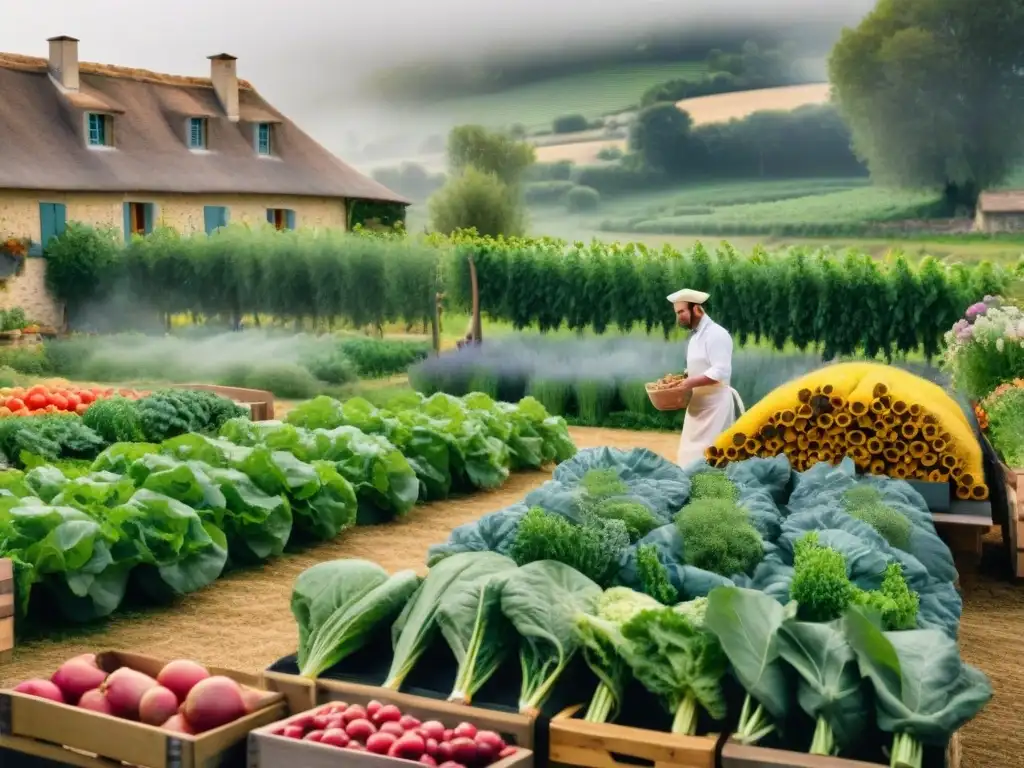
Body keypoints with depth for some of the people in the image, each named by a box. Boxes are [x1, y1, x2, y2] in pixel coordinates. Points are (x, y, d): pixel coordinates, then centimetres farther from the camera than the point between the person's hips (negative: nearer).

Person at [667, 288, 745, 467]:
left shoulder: (716, 334, -15)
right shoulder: (696, 335, 14)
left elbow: (720, 372, -23)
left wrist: (689, 383, -25)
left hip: (714, 404, -9)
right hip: (698, 403, 9)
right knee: (690, 454, 10)